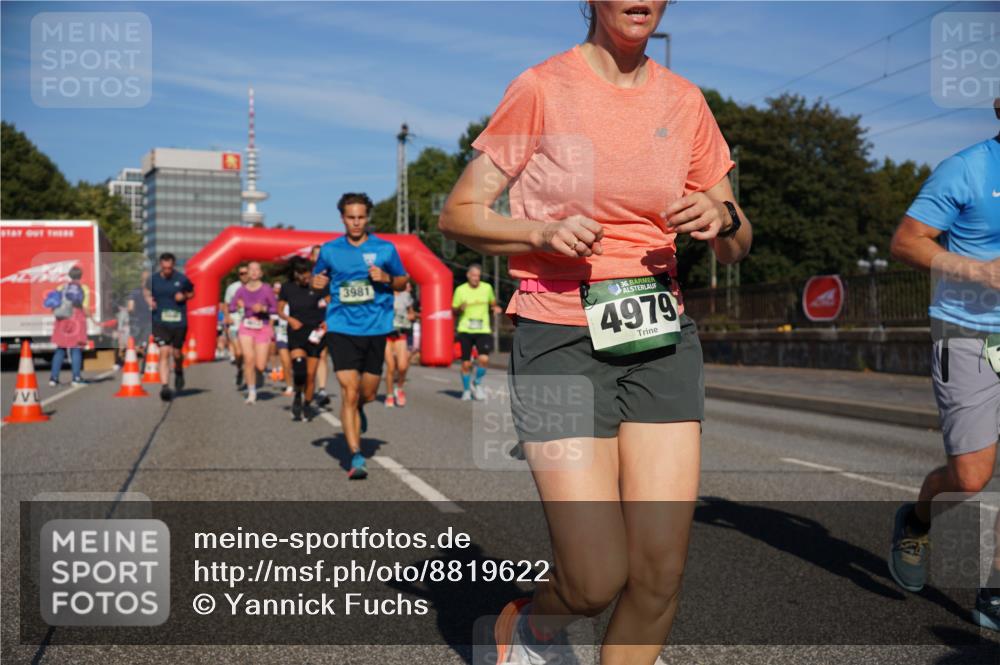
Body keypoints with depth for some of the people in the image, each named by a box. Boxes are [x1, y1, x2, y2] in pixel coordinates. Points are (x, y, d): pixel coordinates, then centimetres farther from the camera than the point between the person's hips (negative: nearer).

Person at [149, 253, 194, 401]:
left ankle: (179, 372, 43)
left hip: (179, 322, 0)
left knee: (176, 353, 10)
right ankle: (164, 386, -12)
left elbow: (192, 293, 12)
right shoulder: (153, 279, 0)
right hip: (160, 322, 0)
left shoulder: (182, 278, -2)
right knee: (164, 353, -11)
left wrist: (184, 296, -9)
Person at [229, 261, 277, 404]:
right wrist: (238, 306, -14)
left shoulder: (266, 289, -4)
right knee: (249, 358, -16)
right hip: (246, 327, 1)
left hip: (263, 328, -1)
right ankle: (251, 392, -2)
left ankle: (259, 374, 35)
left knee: (260, 366, -5)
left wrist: (263, 308, -17)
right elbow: (231, 307, 7)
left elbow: (275, 308, 0)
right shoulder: (241, 290, 3)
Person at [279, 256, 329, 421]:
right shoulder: (287, 288, 1)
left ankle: (307, 404, 22)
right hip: (296, 333, 0)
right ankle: (297, 396, 10)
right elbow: (280, 310, 10)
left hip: (315, 333, 0)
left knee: (311, 374, 1)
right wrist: (290, 319, -10)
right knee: (299, 369, -20)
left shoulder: (317, 286, -3)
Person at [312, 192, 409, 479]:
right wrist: (317, 282, -6)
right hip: (342, 329, -1)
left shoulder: (385, 248, 3)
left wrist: (387, 278, -10)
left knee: (368, 394, 10)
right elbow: (317, 277, 18)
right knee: (349, 392, -11)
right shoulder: (329, 250, 4)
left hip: (375, 329, 1)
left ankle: (357, 409, 48)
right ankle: (356, 457, -7)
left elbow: (402, 282, 11)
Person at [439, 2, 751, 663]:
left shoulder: (685, 101, 8)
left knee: (661, 576, -2)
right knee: (598, 581, -6)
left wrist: (721, 219, -8)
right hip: (561, 340, -4)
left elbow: (737, 246, 15)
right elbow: (458, 214, -1)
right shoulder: (542, 88, -3)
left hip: (661, 338, 4)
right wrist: (544, 233, -18)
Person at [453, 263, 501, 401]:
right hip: (465, 330, 0)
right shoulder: (460, 290, 0)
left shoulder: (487, 287, 4)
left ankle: (477, 383, 9)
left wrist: (495, 309, -1)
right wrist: (460, 308, -14)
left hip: (483, 330, 0)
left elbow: (492, 303, 21)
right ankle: (466, 390, 23)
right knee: (466, 363, 1)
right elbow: (454, 312, 8)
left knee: (484, 359, -18)